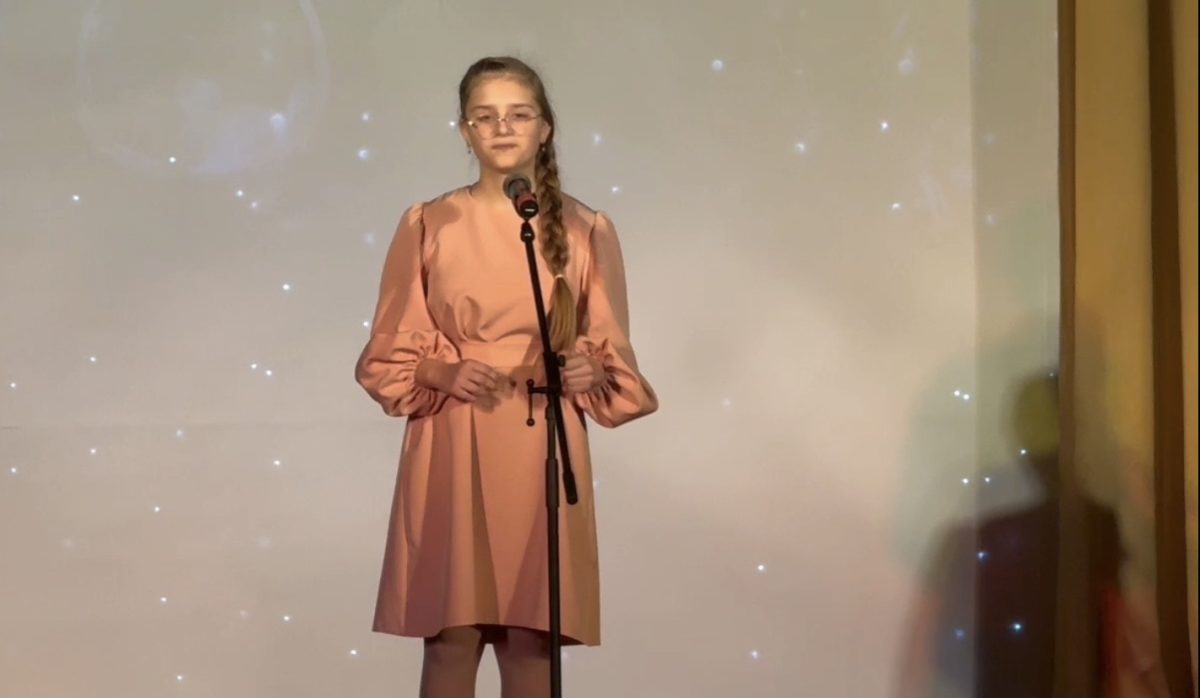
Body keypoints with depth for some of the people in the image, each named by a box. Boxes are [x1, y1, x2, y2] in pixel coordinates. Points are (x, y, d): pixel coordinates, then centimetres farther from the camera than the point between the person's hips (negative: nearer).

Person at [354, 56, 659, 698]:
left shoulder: (586, 231, 6)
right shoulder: (427, 226, 3)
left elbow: (614, 355, 10)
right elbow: (388, 352, 6)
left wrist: (590, 369, -12)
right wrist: (442, 373, -13)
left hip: (544, 450, 1)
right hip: (451, 449, -1)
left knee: (530, 637, 3)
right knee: (451, 635, -1)